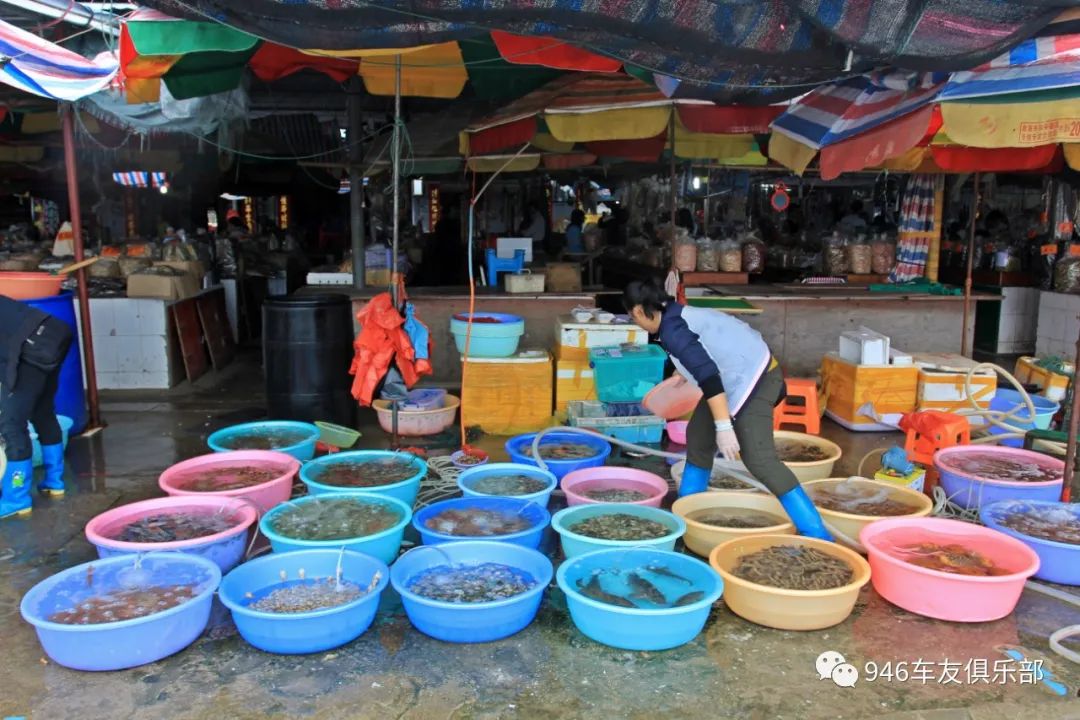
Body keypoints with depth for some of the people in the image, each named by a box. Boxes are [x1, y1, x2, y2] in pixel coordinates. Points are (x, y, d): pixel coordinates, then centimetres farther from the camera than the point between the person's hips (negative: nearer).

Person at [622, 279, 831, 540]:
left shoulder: (672, 330, -20)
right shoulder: (677, 314, 10)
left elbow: (709, 376, -29)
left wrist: (723, 426, -30)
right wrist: (684, 372, 46)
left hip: (752, 379, -11)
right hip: (747, 370, 11)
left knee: (759, 460, -16)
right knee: (699, 436, 19)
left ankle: (816, 534, -12)